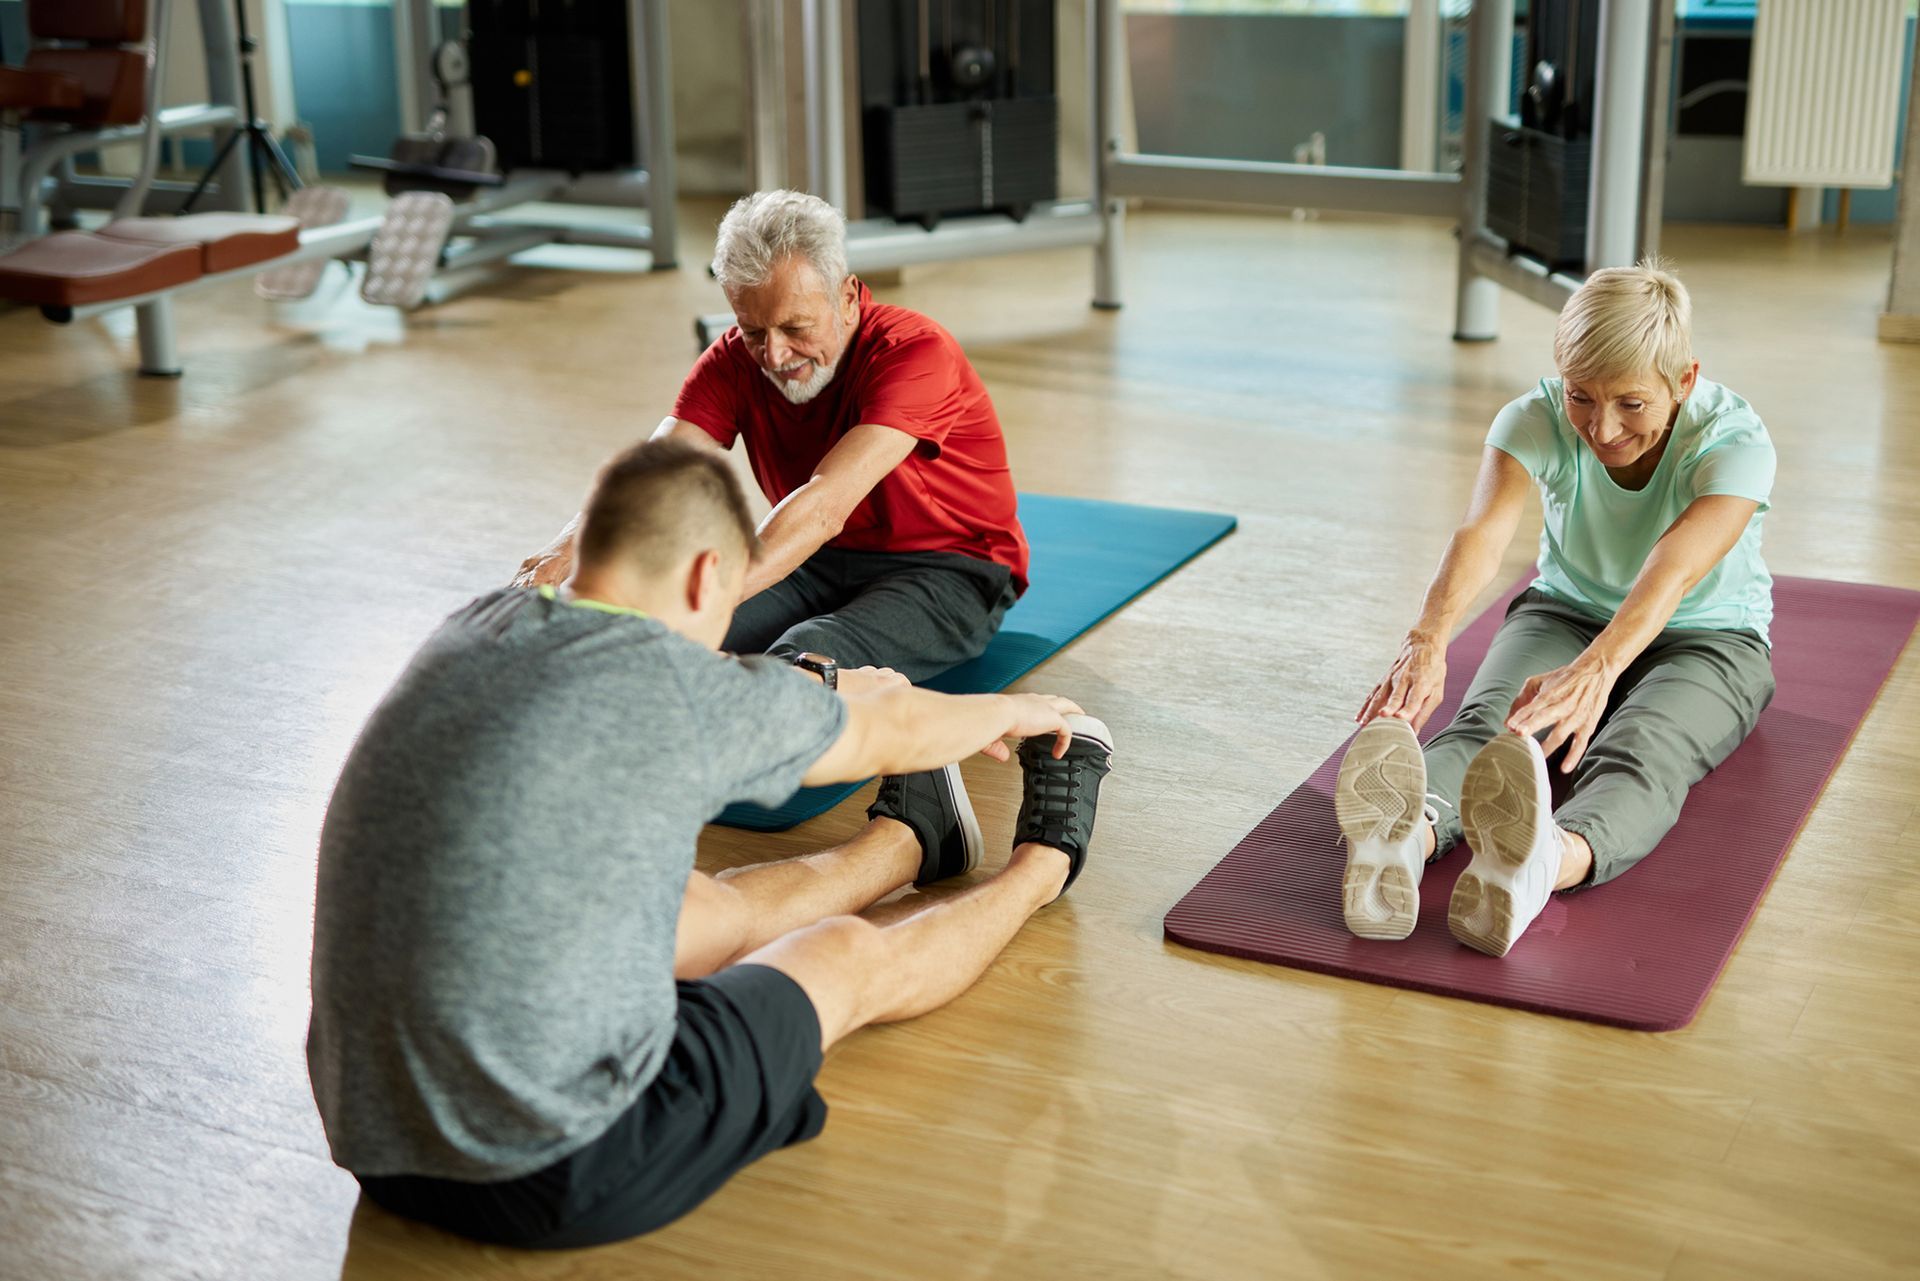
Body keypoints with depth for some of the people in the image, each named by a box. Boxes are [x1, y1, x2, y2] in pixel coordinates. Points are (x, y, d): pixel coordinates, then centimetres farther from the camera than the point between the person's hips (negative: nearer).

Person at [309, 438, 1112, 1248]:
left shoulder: (479, 628, 4)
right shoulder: (686, 691, -16)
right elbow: (893, 731, 7)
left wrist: (831, 694, 44)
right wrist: (1012, 710, 30)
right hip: (556, 1178, -7)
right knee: (855, 958, 16)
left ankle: (908, 839, 56)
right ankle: (1040, 869, 44)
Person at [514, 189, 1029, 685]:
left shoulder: (915, 351, -24)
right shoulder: (734, 361, -6)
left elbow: (825, 506, -37)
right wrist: (565, 550, -40)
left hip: (947, 569, -5)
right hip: (822, 564, 5)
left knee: (802, 659, -36)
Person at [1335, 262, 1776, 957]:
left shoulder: (1736, 442, -27)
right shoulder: (1537, 421, -21)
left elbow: (1673, 570, -46)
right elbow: (1482, 532, -39)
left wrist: (1596, 668, -65)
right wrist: (1428, 640, -60)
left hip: (1706, 638, -2)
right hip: (1567, 611, 2)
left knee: (1642, 751, -38)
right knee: (1490, 719, -33)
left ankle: (1549, 862, -72)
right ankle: (1408, 835, -67)